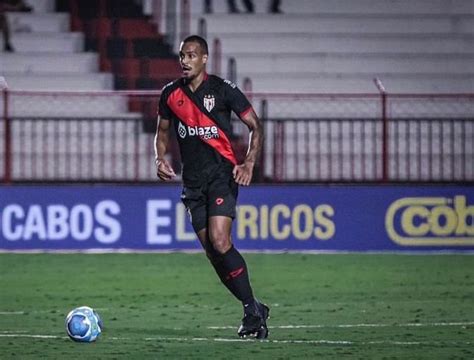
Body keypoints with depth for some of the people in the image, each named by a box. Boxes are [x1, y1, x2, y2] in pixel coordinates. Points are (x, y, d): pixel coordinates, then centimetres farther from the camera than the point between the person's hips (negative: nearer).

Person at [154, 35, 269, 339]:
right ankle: (254, 311, 11)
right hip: (193, 181, 5)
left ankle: (252, 309, -12)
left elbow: (255, 127, -1)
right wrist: (160, 159, 1)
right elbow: (163, 131, 21)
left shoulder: (222, 90, -5)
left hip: (222, 174, -5)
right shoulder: (171, 94, 8)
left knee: (219, 242, -21)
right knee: (212, 252, 0)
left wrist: (249, 164, -15)